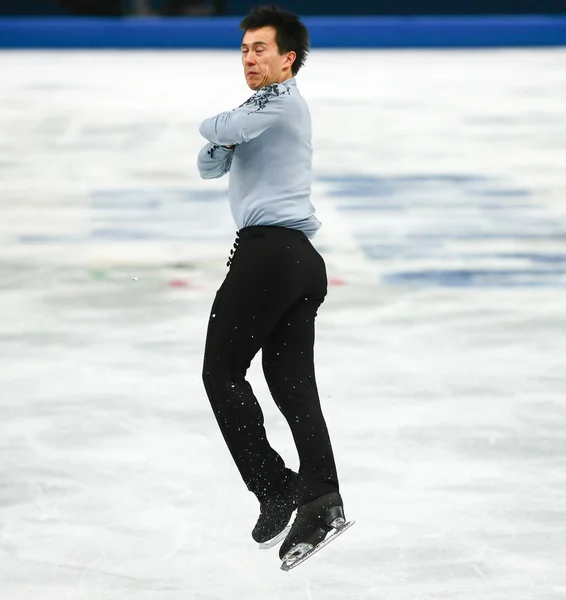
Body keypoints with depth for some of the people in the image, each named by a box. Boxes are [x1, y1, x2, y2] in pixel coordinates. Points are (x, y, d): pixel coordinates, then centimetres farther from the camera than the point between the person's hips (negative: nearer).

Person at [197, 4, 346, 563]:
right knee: (291, 381, 1)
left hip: (269, 250, -10)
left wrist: (213, 125, 9)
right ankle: (321, 494, -9)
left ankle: (274, 487, -9)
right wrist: (222, 140, -2)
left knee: (222, 371, -5)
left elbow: (220, 129, -16)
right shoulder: (260, 110, 26)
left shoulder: (283, 102, -4)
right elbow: (210, 165, 21)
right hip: (300, 259, 10)